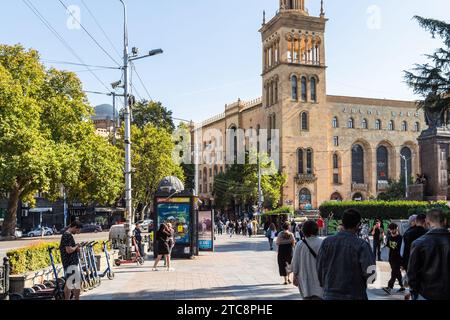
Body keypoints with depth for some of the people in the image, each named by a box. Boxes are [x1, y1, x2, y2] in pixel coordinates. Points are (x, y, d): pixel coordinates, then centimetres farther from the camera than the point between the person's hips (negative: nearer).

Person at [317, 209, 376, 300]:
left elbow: (320, 268, 2)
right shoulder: (361, 245, -12)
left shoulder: (327, 242, -3)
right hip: (355, 295, -2)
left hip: (330, 295, 3)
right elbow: (371, 272, -20)